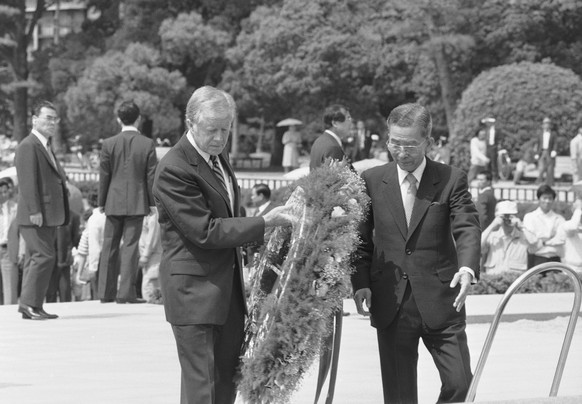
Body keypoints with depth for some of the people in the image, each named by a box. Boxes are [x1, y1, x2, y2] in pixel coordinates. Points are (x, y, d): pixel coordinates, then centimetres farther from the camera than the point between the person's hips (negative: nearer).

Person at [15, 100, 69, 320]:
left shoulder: (45, 147, 21)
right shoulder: (28, 147, -11)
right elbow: (28, 182, -18)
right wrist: (34, 211, -23)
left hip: (48, 215, 10)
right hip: (35, 216, -10)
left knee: (36, 258, 10)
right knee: (43, 256, -14)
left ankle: (31, 306, 12)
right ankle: (29, 302, -11)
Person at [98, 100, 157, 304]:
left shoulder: (109, 144, -2)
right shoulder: (147, 144, -4)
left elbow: (104, 175, 1)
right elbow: (151, 175, -3)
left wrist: (101, 202, 9)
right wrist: (152, 202, 5)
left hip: (114, 203, 1)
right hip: (137, 202, -1)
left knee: (110, 246, 9)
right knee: (131, 246, 0)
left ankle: (106, 292, 12)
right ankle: (126, 292, -5)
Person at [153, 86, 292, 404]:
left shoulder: (219, 156, 10)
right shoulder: (174, 169, -19)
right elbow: (205, 231, -22)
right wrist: (264, 222, -21)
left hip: (229, 287, 9)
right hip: (194, 289, -9)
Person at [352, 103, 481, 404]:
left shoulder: (451, 180, 0)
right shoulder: (372, 181, 6)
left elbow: (467, 229, -10)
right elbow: (361, 239, 9)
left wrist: (467, 269, -29)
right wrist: (360, 284, -4)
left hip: (440, 302, -1)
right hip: (391, 306, 1)